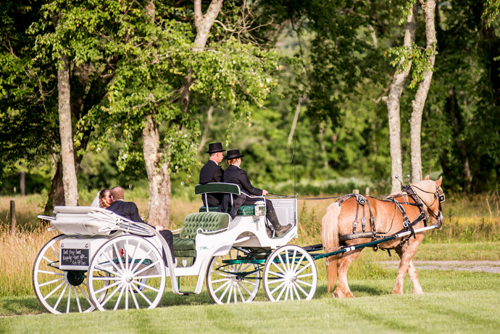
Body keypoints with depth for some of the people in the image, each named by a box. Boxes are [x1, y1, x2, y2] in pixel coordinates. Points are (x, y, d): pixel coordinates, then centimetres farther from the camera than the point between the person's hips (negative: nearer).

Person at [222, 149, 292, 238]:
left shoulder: (226, 172, 8)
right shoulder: (240, 172, -18)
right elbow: (250, 189, -14)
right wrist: (261, 192, 4)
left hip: (231, 200, 10)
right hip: (241, 200, -10)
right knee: (268, 203, 2)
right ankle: (278, 229, 12)